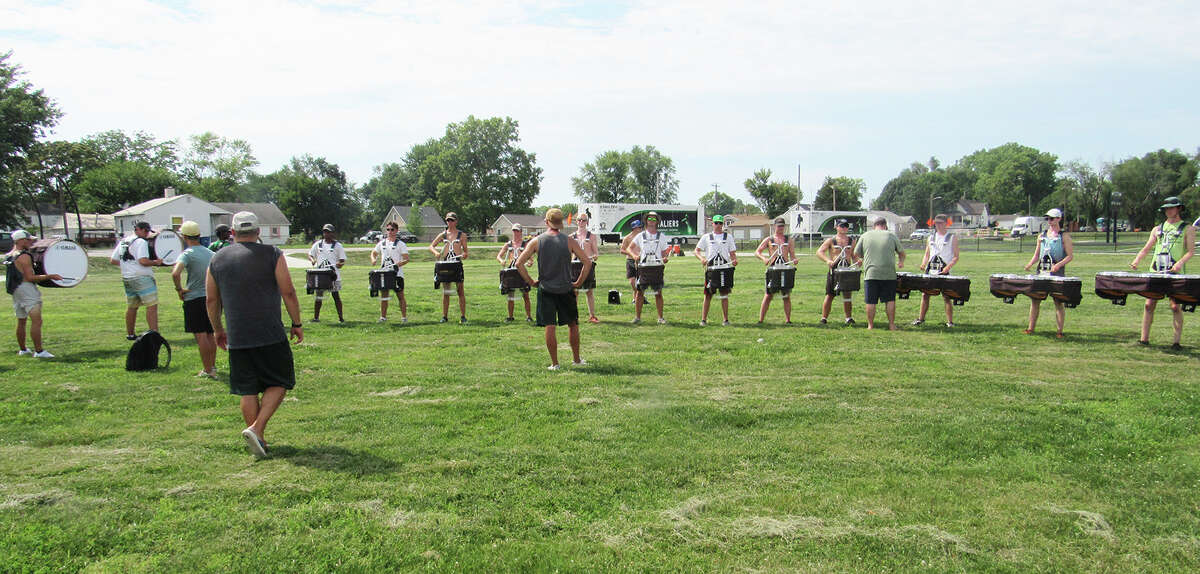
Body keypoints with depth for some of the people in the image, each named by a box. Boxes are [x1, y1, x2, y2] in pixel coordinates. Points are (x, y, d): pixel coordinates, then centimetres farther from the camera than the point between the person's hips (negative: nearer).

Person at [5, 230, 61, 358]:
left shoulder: (10, 256, 14)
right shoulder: (24, 256, -13)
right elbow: (30, 277, -17)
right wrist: (49, 276, -13)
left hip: (15, 290, 10)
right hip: (26, 288, -10)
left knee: (21, 322, 19)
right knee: (36, 320, -15)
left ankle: (22, 349, 29)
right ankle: (39, 351, -21)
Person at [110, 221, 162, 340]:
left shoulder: (122, 242, 15)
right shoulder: (141, 242, -9)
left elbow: (112, 260, 16)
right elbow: (143, 261, -20)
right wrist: (156, 262, -5)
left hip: (126, 278, 9)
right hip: (142, 278, -9)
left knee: (131, 307, 19)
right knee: (152, 306, -9)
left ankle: (130, 334, 27)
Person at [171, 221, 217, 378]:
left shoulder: (187, 254, -11)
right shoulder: (210, 253, 11)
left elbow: (175, 273, -28)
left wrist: (179, 289, -13)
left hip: (194, 299, -6)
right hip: (212, 298, 7)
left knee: (200, 336, -2)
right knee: (210, 335, 17)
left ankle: (208, 371, -1)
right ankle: (213, 366, 25)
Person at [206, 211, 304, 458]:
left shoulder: (217, 259, 9)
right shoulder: (272, 254, -2)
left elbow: (212, 300, 14)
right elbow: (288, 292, -5)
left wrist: (217, 329, 26)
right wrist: (297, 324, 5)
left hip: (236, 338, 4)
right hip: (270, 335, -4)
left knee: (248, 390, 10)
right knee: (279, 383, 8)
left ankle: (259, 441, 14)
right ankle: (256, 429, -7)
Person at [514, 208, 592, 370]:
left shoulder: (537, 241, -2)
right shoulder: (569, 240, -3)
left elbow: (519, 263, -3)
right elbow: (587, 262, -7)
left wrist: (530, 281, 5)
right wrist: (579, 282, 3)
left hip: (545, 289, 0)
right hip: (565, 289, 0)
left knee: (550, 327, 3)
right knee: (573, 324, 16)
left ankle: (554, 363, 6)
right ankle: (576, 359, 25)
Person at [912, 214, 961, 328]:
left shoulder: (952, 238, 3)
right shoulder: (931, 237, 15)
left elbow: (956, 257, 0)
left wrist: (948, 266, -17)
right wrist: (923, 264, -1)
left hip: (944, 272, -4)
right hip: (930, 271, 4)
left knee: (947, 297, -4)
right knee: (925, 294, 4)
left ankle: (950, 321, 4)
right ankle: (921, 319, 14)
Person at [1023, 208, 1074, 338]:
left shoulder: (1064, 236, 0)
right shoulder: (1042, 236, 14)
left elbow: (1070, 256, -5)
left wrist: (1058, 264, -21)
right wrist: (1030, 264, -1)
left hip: (1057, 273, -4)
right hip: (1041, 271, 4)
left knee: (1059, 302, -2)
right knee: (1035, 299, 1)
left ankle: (1060, 331, 5)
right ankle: (1031, 328, 8)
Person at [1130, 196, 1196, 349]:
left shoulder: (1187, 229, 8)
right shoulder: (1158, 229, 18)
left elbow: (1191, 251, -1)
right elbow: (1146, 248, 16)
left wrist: (1181, 262, -20)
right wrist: (1136, 260, -3)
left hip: (1176, 273, -3)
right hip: (1156, 272, 3)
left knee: (1176, 306, -7)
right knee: (1149, 304, -1)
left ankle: (1177, 341, 0)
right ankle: (1144, 339, 4)